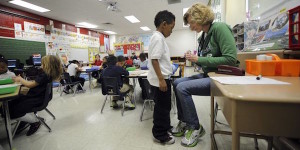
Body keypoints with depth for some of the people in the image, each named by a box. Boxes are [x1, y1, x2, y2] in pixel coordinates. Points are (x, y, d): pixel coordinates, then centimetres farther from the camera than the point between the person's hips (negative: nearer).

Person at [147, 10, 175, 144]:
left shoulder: (159, 37, 16)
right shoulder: (158, 37, -14)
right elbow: (154, 59, -23)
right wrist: (161, 79, -23)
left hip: (163, 78, 10)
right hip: (160, 79, -10)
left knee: (164, 106, 21)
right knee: (162, 107, 2)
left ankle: (165, 127, 39)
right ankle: (160, 135, 19)